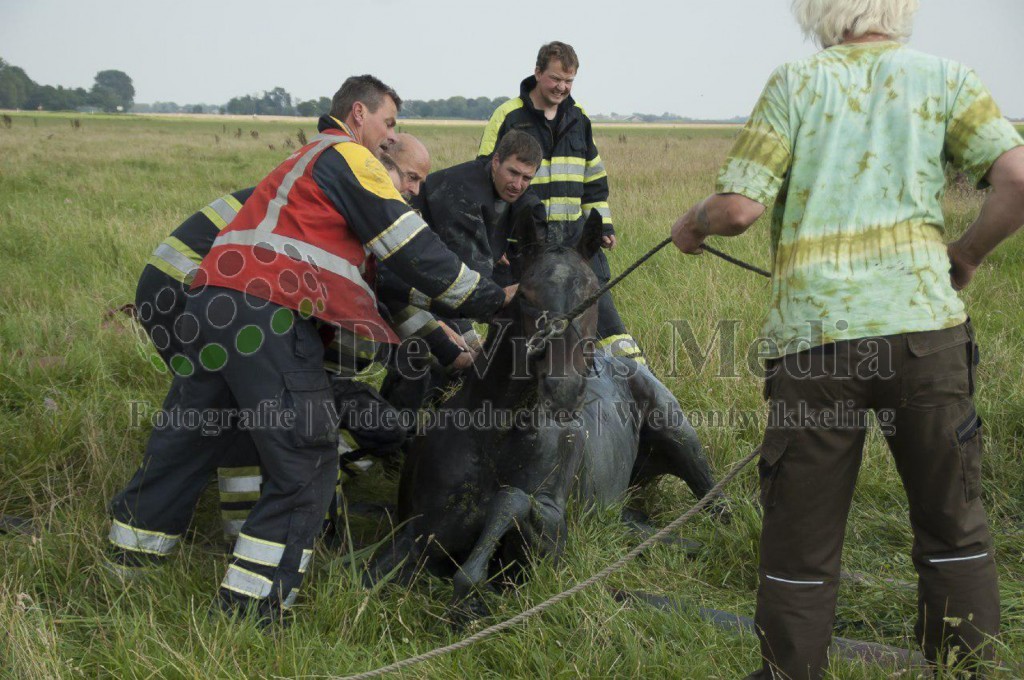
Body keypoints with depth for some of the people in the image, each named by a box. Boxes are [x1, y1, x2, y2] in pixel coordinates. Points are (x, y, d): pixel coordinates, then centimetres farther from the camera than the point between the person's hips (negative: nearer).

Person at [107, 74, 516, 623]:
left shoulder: (308, 161, 33)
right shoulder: (349, 157, 4)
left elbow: (368, 268, 29)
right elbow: (410, 249, -2)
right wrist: (489, 299, 5)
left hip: (209, 305, 10)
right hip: (267, 316, -9)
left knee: (186, 436, 18)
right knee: (305, 462, -4)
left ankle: (130, 555, 29)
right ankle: (252, 602, -5)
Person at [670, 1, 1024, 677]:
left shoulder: (795, 82, 5)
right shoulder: (946, 77, 8)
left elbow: (739, 207, -3)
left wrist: (694, 223, 18)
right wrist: (968, 253, 13)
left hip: (814, 336, -1)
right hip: (922, 324, 1)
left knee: (801, 537, 9)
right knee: (953, 522, 15)